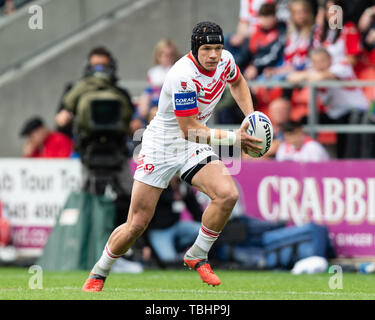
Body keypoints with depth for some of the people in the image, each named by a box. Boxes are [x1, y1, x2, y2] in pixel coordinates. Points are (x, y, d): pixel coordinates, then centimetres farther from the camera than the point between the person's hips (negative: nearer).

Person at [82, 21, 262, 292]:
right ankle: (99, 273, 19)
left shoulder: (225, 60, -7)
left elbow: (237, 82, 20)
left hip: (194, 147, 6)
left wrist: (251, 118, 7)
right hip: (162, 145, -6)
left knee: (228, 195, -21)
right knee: (137, 224, -5)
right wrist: (232, 138, -23)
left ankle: (197, 256, -1)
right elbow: (190, 130, -26)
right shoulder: (183, 76, -29)